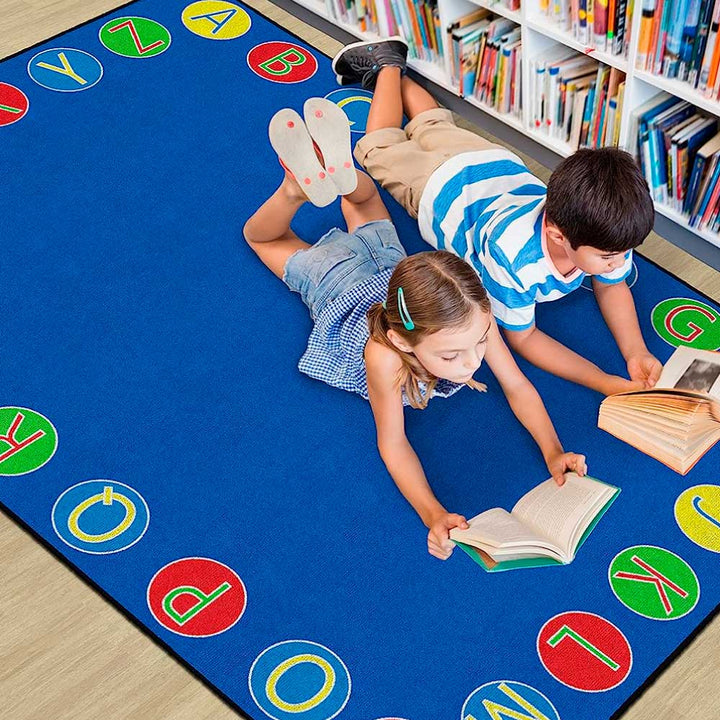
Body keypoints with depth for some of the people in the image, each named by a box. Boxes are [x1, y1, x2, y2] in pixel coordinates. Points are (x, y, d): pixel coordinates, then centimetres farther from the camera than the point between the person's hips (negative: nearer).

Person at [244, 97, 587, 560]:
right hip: (337, 282, -3)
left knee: (365, 204, 35)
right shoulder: (385, 356, -51)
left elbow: (518, 386, -29)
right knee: (262, 236, 25)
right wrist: (433, 515, -55)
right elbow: (392, 444, -41)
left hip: (387, 263, 3)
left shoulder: (474, 319, -43)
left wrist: (553, 451, -44)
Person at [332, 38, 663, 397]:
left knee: (436, 128, 35)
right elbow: (522, 337, -38)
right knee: (381, 147, 27)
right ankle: (387, 65, 44)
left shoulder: (606, 230, -38)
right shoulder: (512, 255, -51)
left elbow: (611, 287, -18)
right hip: (443, 188, -3)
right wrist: (607, 384, -50)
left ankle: (395, 70, 52)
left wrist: (636, 352, -37)